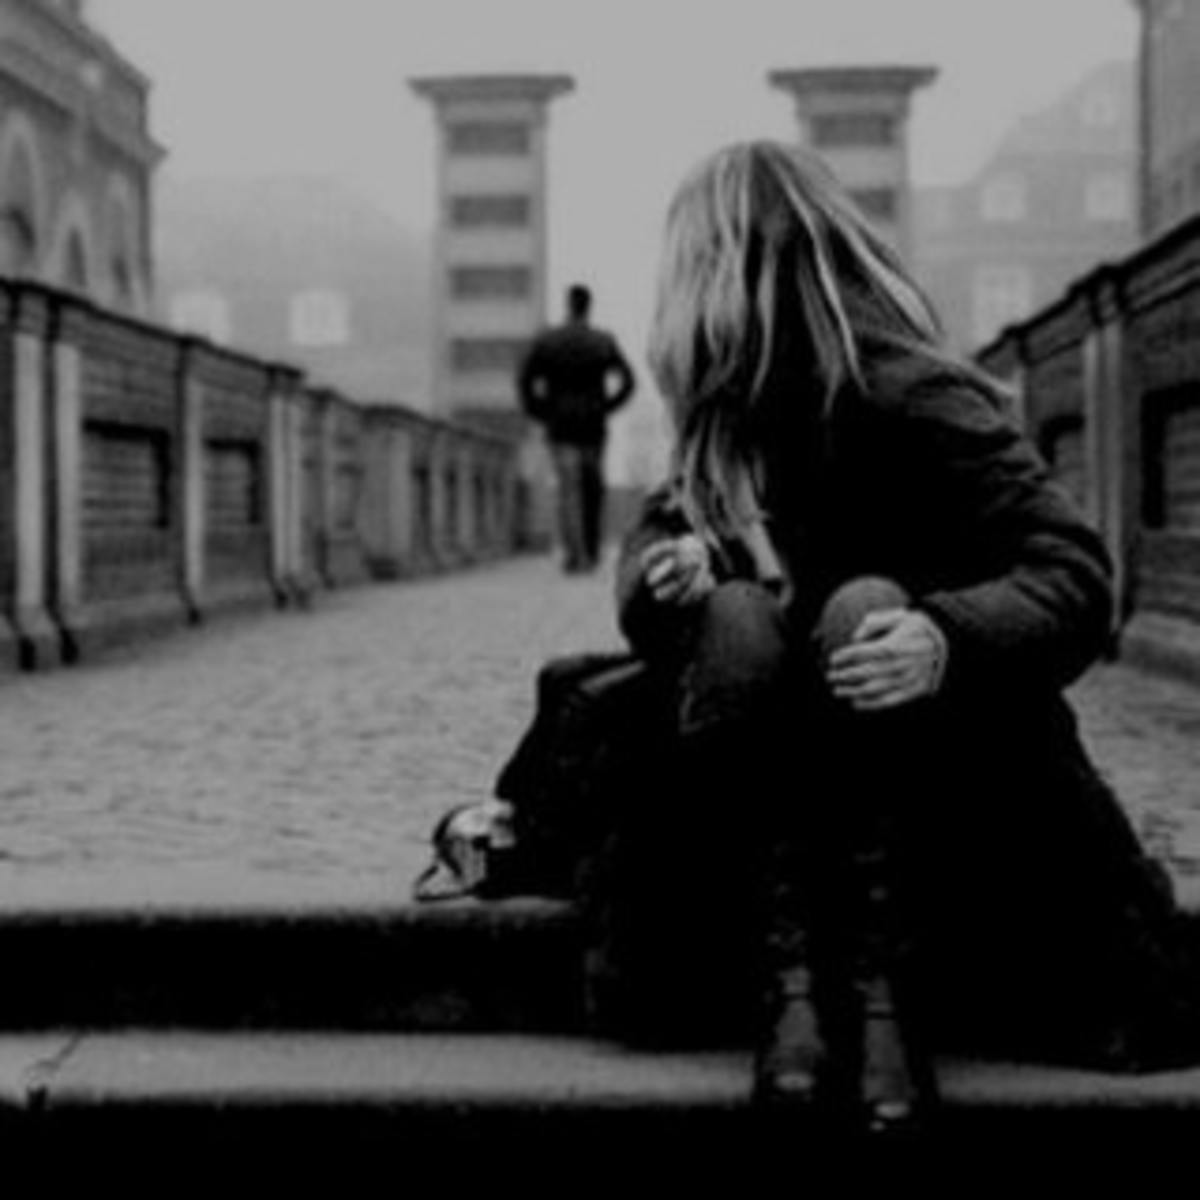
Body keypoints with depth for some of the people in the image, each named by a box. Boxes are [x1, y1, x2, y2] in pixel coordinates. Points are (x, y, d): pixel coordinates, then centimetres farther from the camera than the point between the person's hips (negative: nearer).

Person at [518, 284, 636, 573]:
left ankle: (574, 554, -15)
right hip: (593, 426, 1)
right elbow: (626, 381, -2)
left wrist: (540, 413, 4)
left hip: (560, 426, -1)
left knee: (568, 490, -3)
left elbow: (525, 380, -4)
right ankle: (592, 551, 17)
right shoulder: (604, 341, 2)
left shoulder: (545, 340, 1)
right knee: (593, 489, 12)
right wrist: (605, 406, 6)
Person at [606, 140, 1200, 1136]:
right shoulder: (732, 419, 3)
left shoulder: (910, 400, -15)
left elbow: (1074, 576, -21)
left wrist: (948, 639, -42)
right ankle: (789, 982, -30)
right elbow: (651, 539, 6)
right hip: (767, 758, 4)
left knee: (863, 608, -32)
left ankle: (883, 992, -34)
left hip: (946, 767, -4)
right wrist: (672, 567, -19)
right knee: (734, 619, -25)